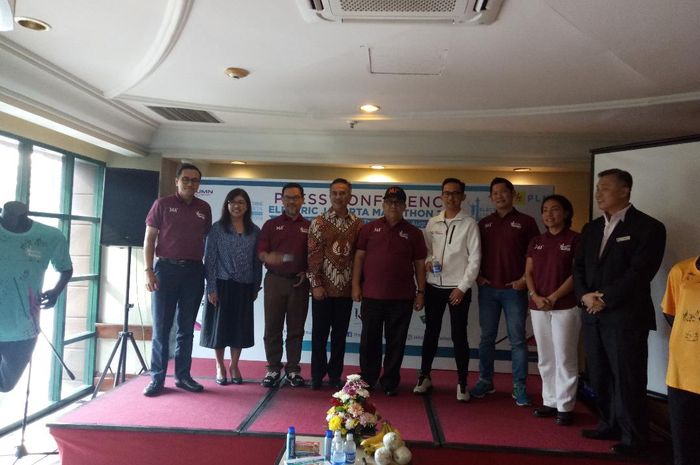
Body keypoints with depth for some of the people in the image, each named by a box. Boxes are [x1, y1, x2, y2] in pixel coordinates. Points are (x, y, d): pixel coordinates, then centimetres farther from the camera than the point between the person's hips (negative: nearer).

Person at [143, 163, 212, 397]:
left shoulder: (204, 208, 10)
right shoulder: (163, 204, 2)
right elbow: (149, 239, 0)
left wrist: (207, 271, 6)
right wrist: (148, 270, -9)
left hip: (194, 271, 3)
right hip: (166, 268, -2)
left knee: (186, 328, 9)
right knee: (161, 327, 2)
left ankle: (183, 376, 18)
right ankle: (157, 378, 10)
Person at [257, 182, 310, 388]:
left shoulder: (309, 226, 10)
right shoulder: (271, 224, 8)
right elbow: (260, 251, -1)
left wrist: (307, 272, -6)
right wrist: (268, 257, -23)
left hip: (299, 282, 0)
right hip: (274, 280, 0)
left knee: (296, 328, 5)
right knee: (272, 326, 2)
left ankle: (293, 369, 15)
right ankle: (273, 369, 12)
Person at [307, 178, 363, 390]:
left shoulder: (357, 224, 5)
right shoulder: (319, 223, -2)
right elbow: (313, 255, -6)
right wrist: (315, 284, -11)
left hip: (346, 289, 2)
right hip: (323, 288, -2)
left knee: (340, 334, 10)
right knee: (319, 333, 7)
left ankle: (335, 375, 23)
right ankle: (317, 375, 20)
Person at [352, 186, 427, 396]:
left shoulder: (413, 233, 6)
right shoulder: (369, 228, 6)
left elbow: (420, 264, 6)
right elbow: (359, 257, 4)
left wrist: (421, 292, 1)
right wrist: (355, 285, -2)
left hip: (402, 298, 0)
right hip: (371, 295, 0)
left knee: (396, 342, 7)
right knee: (369, 340, 9)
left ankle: (390, 383, 21)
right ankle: (367, 381, 23)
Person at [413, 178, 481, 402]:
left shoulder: (469, 224, -4)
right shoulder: (432, 223, 7)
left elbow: (475, 258, -7)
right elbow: (425, 248, 15)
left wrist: (463, 287, -12)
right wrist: (427, 261, -8)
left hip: (458, 288, -3)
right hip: (434, 286, 3)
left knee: (459, 336, 3)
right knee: (431, 332, 12)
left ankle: (462, 383, 16)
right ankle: (425, 377, 25)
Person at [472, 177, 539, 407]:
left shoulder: (526, 222, 1)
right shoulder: (484, 223, 11)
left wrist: (525, 279, -7)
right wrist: (477, 276, 4)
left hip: (514, 289, -3)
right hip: (488, 289, 3)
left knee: (517, 339, 1)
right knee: (487, 337, 8)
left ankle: (519, 387, 10)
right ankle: (485, 381, 19)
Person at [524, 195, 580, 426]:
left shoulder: (574, 239, -2)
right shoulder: (536, 242, 12)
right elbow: (528, 273, 9)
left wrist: (553, 297, -14)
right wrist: (535, 296, -8)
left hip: (565, 307, -5)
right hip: (538, 307, 5)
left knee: (565, 358, 1)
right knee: (545, 359, 11)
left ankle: (565, 407, 10)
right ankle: (550, 402, 21)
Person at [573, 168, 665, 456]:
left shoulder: (648, 227, -6)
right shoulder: (591, 228, 14)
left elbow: (639, 273, -15)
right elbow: (578, 267, 11)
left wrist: (605, 299, -15)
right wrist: (584, 295, -7)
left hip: (626, 317, -6)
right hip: (593, 316, 6)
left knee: (627, 379, 3)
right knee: (599, 377, 14)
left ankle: (634, 437, 18)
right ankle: (610, 425, 30)